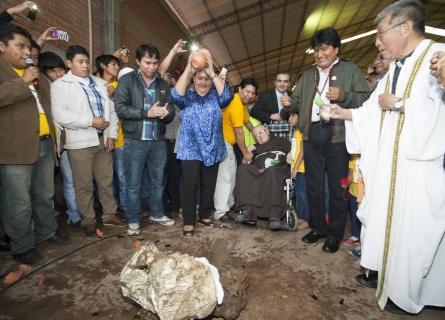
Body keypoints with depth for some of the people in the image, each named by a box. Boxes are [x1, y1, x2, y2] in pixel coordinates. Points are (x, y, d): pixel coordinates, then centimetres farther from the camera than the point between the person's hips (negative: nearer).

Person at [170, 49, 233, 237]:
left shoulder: (215, 97, 7)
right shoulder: (187, 96, 3)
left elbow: (227, 95, -15)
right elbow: (176, 95, -19)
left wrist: (212, 72, -19)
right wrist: (188, 68, -25)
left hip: (212, 150, 3)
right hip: (190, 150, -2)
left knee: (209, 185, 12)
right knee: (190, 186, -2)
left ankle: (204, 215, 30)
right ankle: (188, 222, 11)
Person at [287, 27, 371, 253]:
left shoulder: (351, 70, 5)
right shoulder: (307, 75, 20)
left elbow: (366, 99, -3)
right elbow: (298, 101, 15)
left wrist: (343, 96, -19)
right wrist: (290, 103, -6)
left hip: (337, 136, -4)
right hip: (311, 135, 5)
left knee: (337, 188, 2)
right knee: (314, 186, 11)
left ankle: (335, 233, 17)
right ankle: (318, 227, 27)